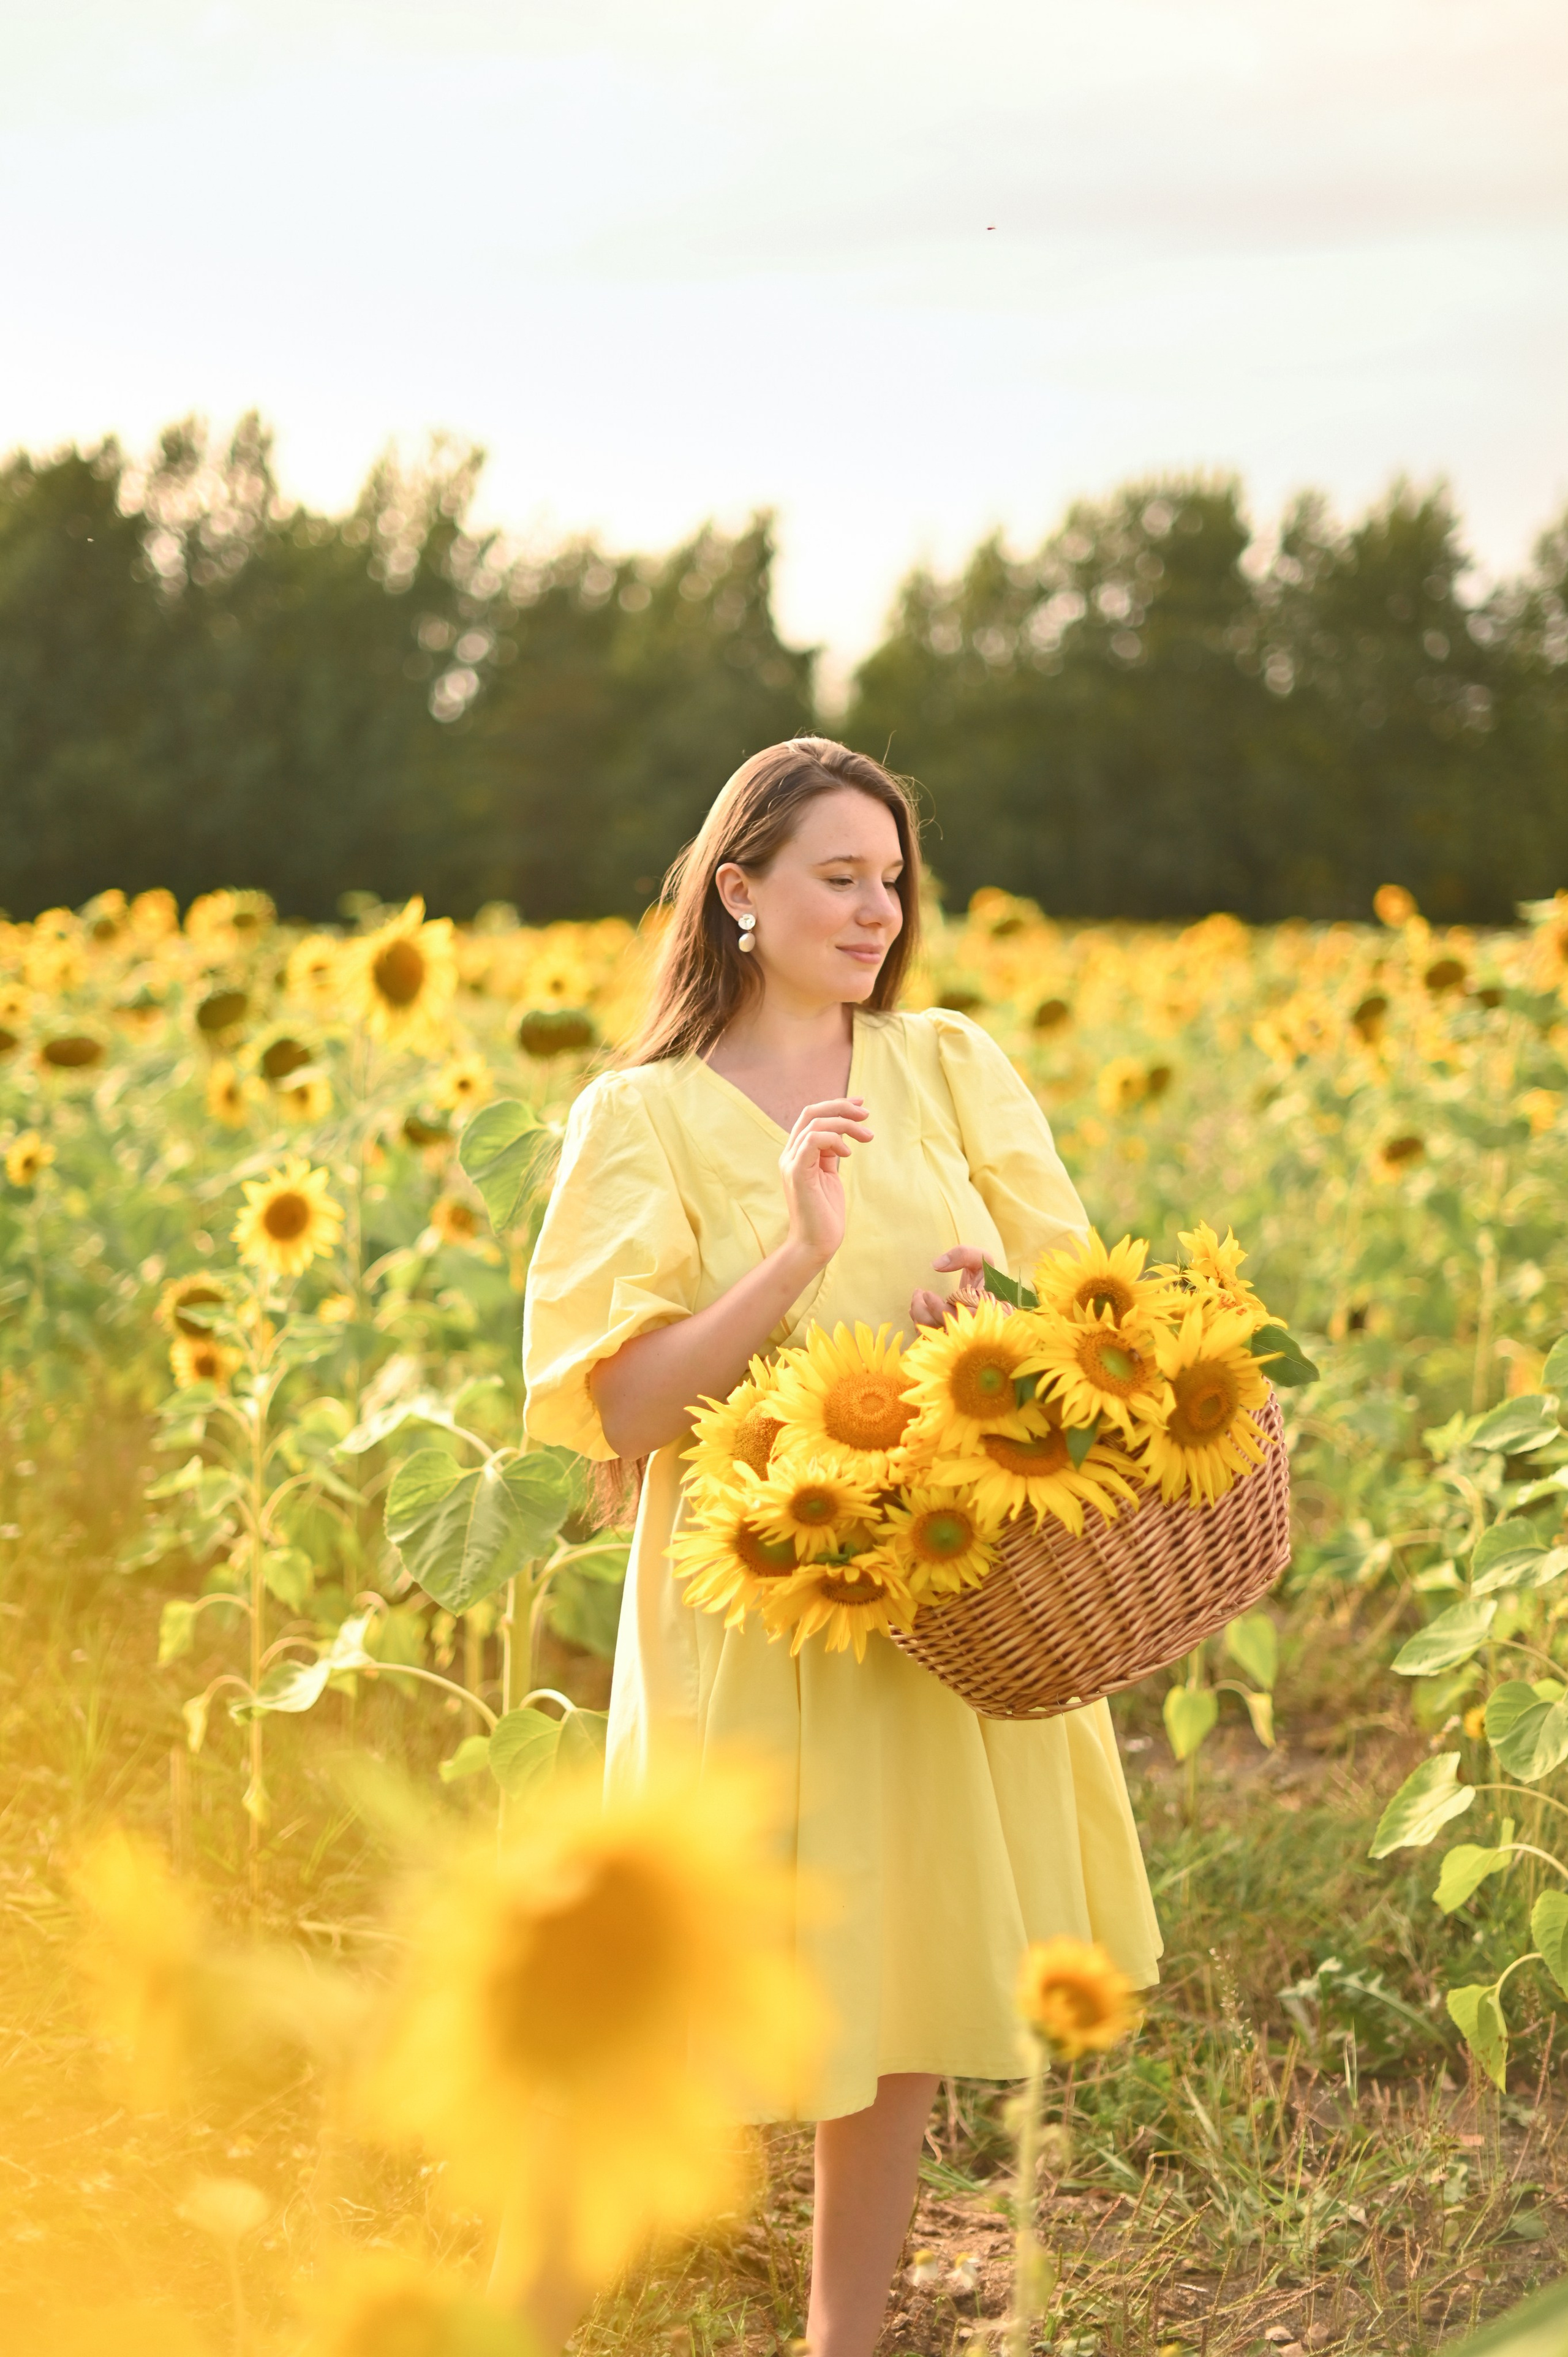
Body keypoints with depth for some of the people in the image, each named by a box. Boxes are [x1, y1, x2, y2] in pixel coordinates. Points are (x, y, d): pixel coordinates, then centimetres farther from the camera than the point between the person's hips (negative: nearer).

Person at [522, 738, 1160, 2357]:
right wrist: (798, 1256, -24)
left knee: (904, 2010, 12)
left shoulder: (952, 1065, 6)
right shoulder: (643, 1115, -4)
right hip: (763, 1620, -4)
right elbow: (625, 1408, -12)